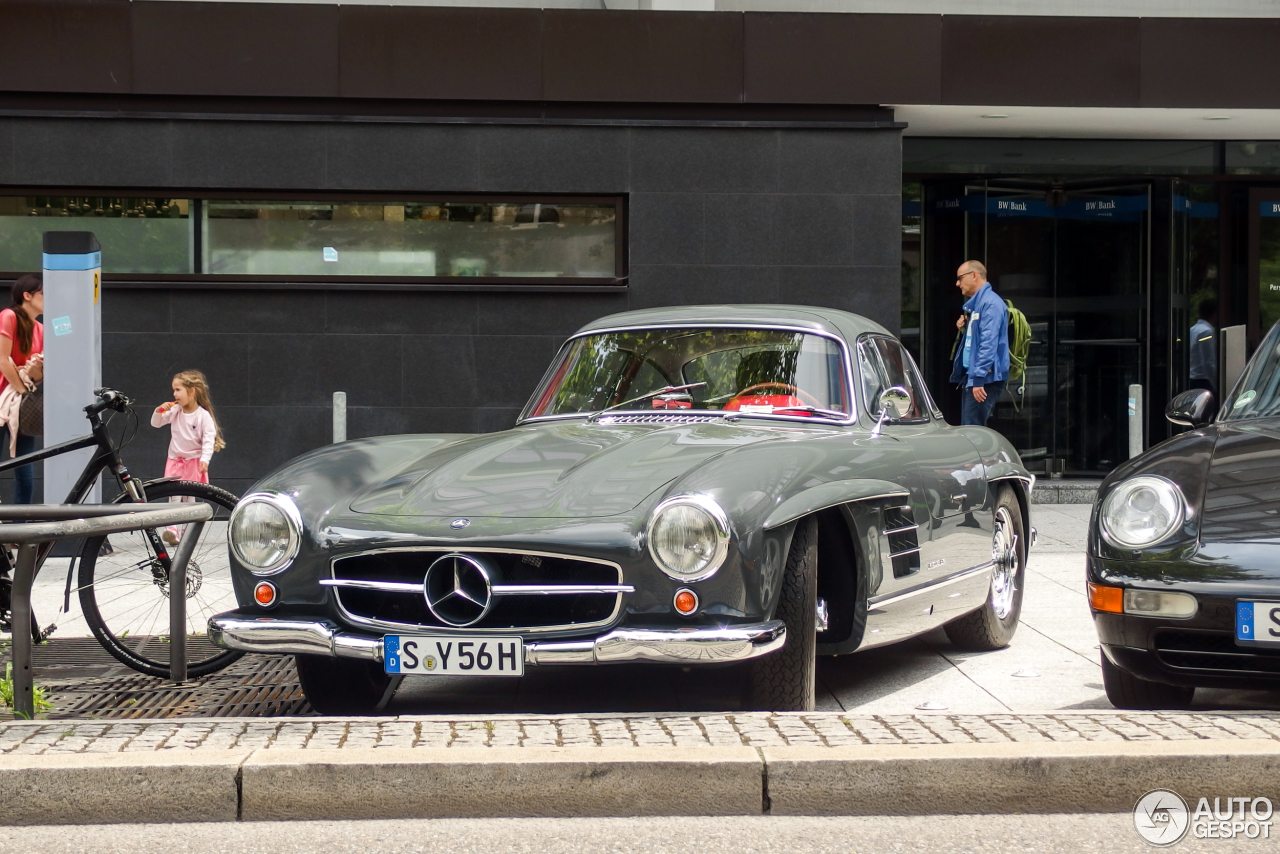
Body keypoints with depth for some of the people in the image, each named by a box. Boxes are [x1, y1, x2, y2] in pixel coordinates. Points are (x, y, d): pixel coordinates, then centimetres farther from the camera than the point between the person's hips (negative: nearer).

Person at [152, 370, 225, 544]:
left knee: (190, 497, 3)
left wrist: (205, 459, -22)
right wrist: (159, 411, -9)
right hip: (175, 459, 3)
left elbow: (209, 438, -13)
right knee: (174, 494, -10)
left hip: (194, 460, -3)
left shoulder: (203, 415, -11)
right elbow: (156, 423, 11)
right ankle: (173, 529, -19)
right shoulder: (175, 411, 3)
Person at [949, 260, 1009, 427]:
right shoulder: (974, 304, 19)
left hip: (986, 379, -11)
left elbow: (988, 343, -21)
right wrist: (966, 327, 9)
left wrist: (978, 378, -26)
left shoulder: (990, 303, -13)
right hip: (971, 376, 11)